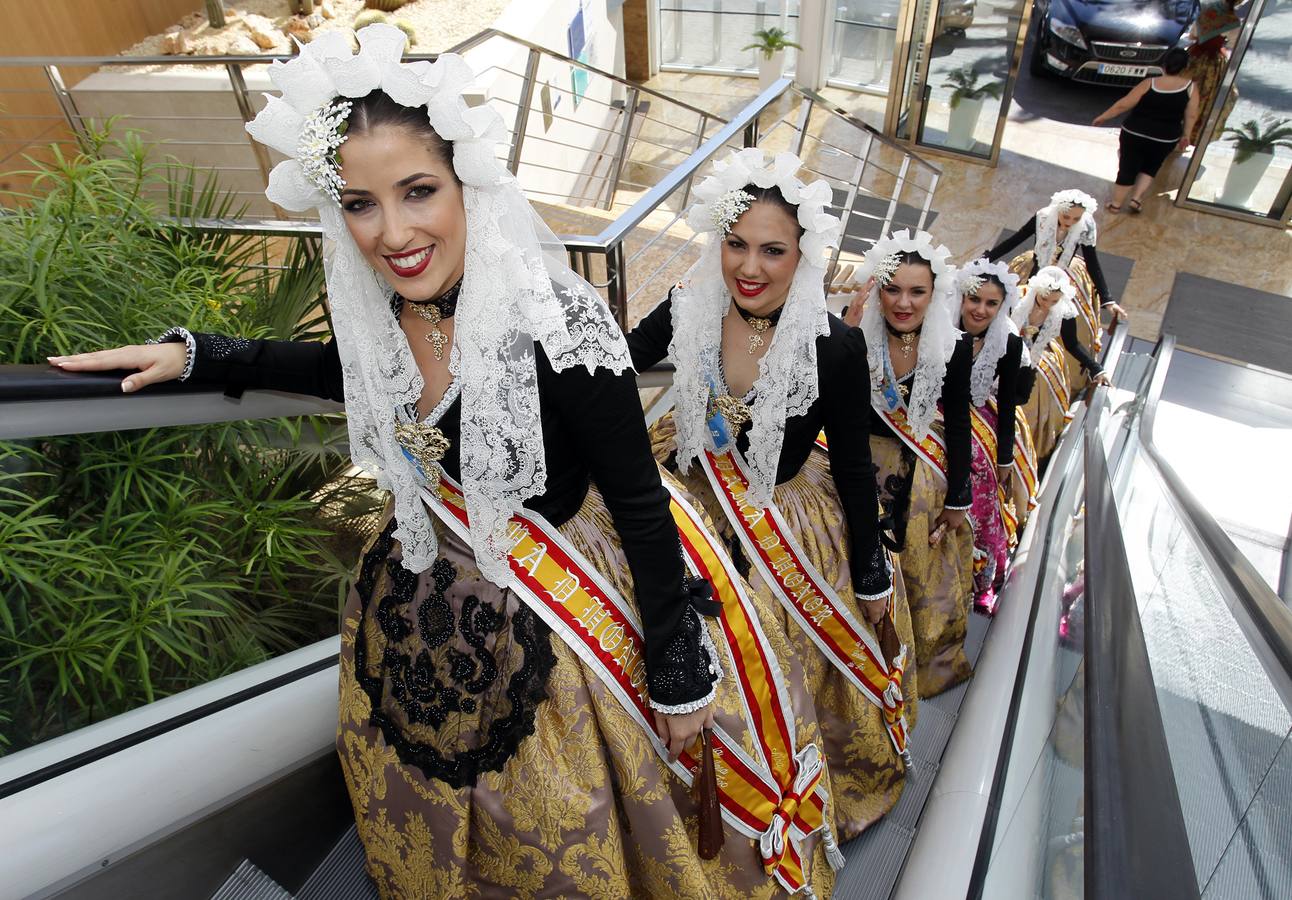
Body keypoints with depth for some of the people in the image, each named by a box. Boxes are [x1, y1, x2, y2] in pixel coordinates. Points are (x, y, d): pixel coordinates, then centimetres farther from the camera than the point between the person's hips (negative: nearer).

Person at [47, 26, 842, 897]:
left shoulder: (559, 322, -28)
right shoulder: (380, 312, -8)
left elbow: (642, 508, -20)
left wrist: (680, 680, -13)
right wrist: (190, 353, 10)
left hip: (552, 628, -6)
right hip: (418, 620, 7)